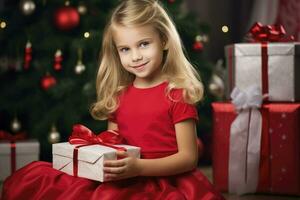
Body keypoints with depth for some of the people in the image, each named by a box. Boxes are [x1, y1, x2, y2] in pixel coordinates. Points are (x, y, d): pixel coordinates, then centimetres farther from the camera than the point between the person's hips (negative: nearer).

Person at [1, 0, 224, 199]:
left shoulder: (177, 93, -6)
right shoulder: (118, 95, 11)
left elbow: (189, 158, -9)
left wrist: (138, 167, -23)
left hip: (162, 180, -5)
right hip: (119, 180, 6)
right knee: (28, 180, -8)